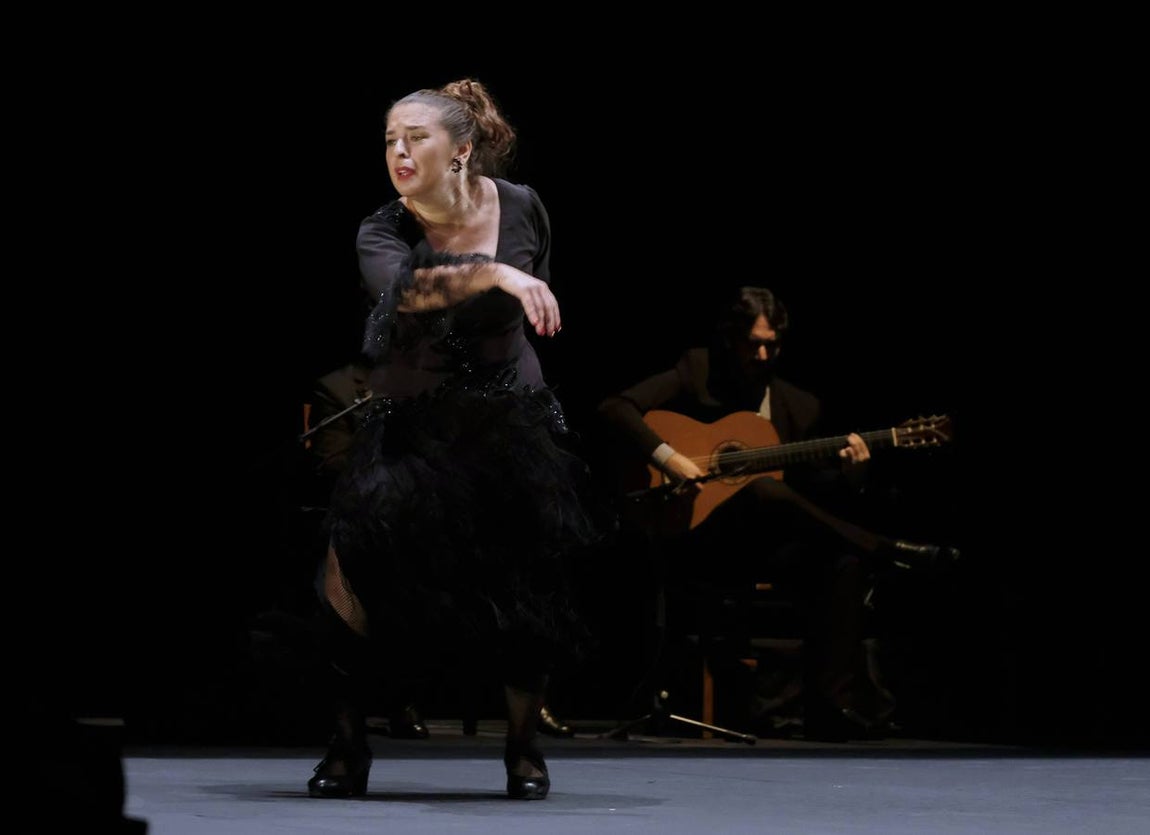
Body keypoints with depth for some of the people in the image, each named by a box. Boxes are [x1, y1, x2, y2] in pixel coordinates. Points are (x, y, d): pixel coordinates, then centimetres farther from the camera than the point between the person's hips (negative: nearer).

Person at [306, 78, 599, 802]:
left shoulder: (521, 208, -5)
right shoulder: (383, 233, -12)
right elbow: (405, 288, -35)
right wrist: (492, 273, -48)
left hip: (512, 422, 2)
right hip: (411, 428, -2)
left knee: (527, 588, 0)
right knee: (357, 549, -22)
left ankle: (525, 747, 25)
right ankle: (347, 745, -9)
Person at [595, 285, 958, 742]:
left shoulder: (801, 407, 14)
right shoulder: (696, 374, 2)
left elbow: (816, 498, 13)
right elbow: (614, 408, -9)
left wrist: (848, 472, -9)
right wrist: (666, 456, -23)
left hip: (765, 546, 4)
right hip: (695, 536, -4)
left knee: (845, 561, -27)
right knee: (764, 491, -36)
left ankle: (831, 702, -30)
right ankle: (887, 550, -24)